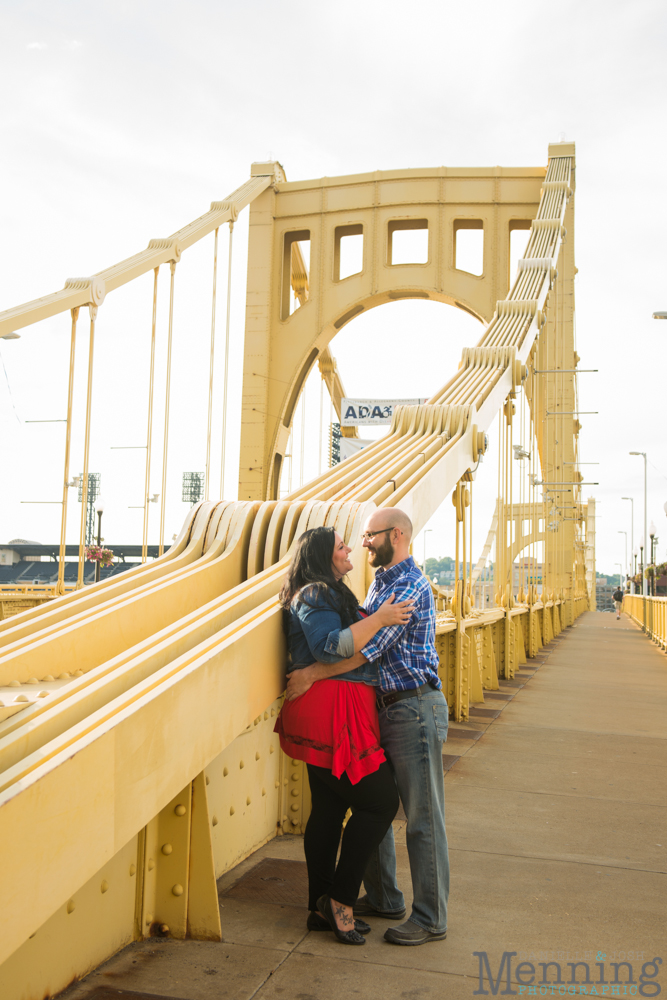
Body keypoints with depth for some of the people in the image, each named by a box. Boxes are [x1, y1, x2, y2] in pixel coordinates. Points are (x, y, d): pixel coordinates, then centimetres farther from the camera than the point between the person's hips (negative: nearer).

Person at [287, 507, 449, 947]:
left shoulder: (411, 586, -17)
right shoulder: (381, 582, 15)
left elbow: (369, 646, -24)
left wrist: (314, 674, -23)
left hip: (415, 709, -10)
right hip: (384, 708, 10)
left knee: (422, 816, -1)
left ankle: (431, 918, 11)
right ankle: (383, 898, 30)